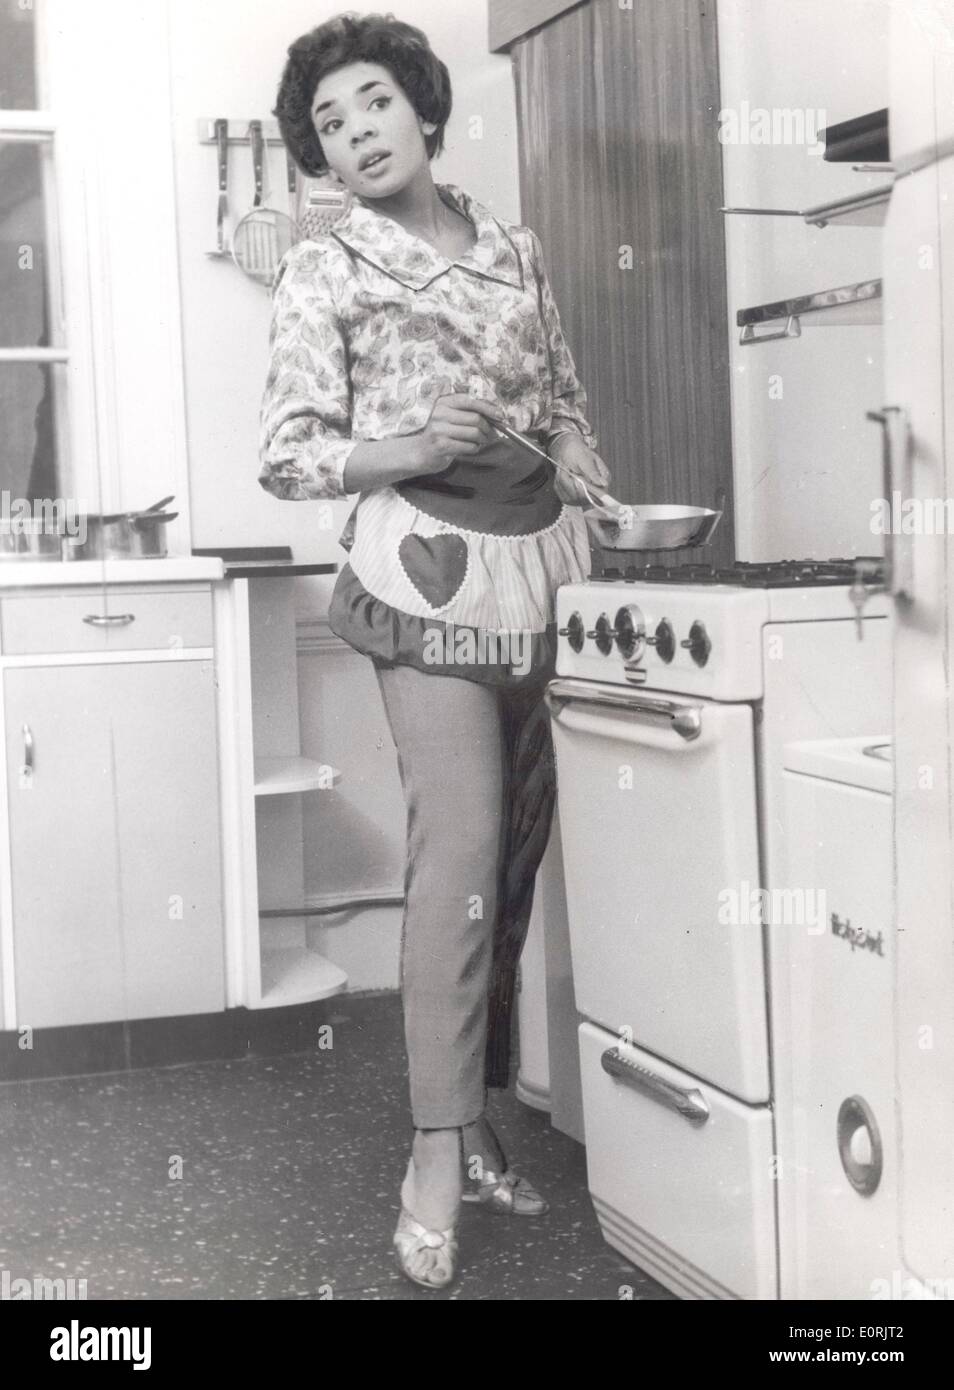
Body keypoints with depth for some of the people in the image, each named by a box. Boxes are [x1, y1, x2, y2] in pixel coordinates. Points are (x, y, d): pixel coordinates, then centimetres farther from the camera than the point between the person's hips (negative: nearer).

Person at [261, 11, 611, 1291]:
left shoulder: (516, 250, 16)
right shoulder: (323, 271, 2)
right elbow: (289, 456, -2)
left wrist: (594, 493, 8)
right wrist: (402, 452, -19)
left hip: (541, 564, 5)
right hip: (430, 568, -5)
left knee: (516, 855, 5)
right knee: (462, 851, -14)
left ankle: (474, 1115, 17)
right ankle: (438, 1154, -6)